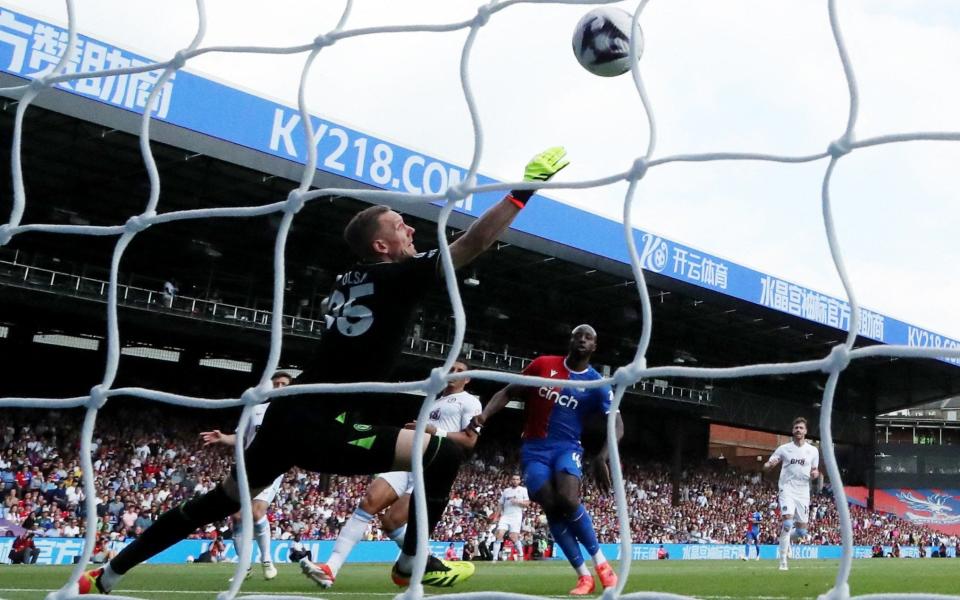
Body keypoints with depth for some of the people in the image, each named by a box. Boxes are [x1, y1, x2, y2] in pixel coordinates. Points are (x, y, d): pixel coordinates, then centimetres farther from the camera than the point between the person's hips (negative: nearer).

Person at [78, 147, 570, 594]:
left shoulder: (351, 280, 15)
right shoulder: (397, 277, -6)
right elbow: (474, 242, -12)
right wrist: (527, 186, -7)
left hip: (287, 417, 9)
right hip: (321, 430, -8)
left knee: (220, 501, 24)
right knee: (443, 454, -4)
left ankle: (105, 577, 30)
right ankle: (413, 562, 10)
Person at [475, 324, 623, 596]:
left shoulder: (597, 384, 0)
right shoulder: (543, 365, 2)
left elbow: (617, 425, -5)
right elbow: (508, 392, 6)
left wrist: (602, 457, -23)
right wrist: (485, 414, -13)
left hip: (567, 448, -1)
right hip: (535, 449, 1)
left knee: (568, 500, -27)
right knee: (552, 507, -15)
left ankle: (600, 561, -6)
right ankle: (583, 575, -4)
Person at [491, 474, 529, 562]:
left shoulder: (523, 490, 6)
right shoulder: (506, 491, 16)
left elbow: (527, 503, 0)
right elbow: (501, 504, 19)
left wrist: (517, 502, -15)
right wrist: (500, 513, 5)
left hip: (516, 516, -3)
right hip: (505, 516, 3)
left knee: (514, 537, -11)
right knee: (499, 534, -12)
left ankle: (521, 554, 14)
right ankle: (495, 558, -9)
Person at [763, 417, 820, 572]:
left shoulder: (813, 450, 7)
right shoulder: (784, 449, 1)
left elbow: (815, 470, 18)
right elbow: (766, 467, 1)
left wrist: (815, 473, -7)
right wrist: (770, 464, -23)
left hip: (803, 493, 3)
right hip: (787, 490, -3)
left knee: (802, 531, 3)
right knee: (788, 522, -21)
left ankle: (786, 540, 38)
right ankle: (783, 562, -15)